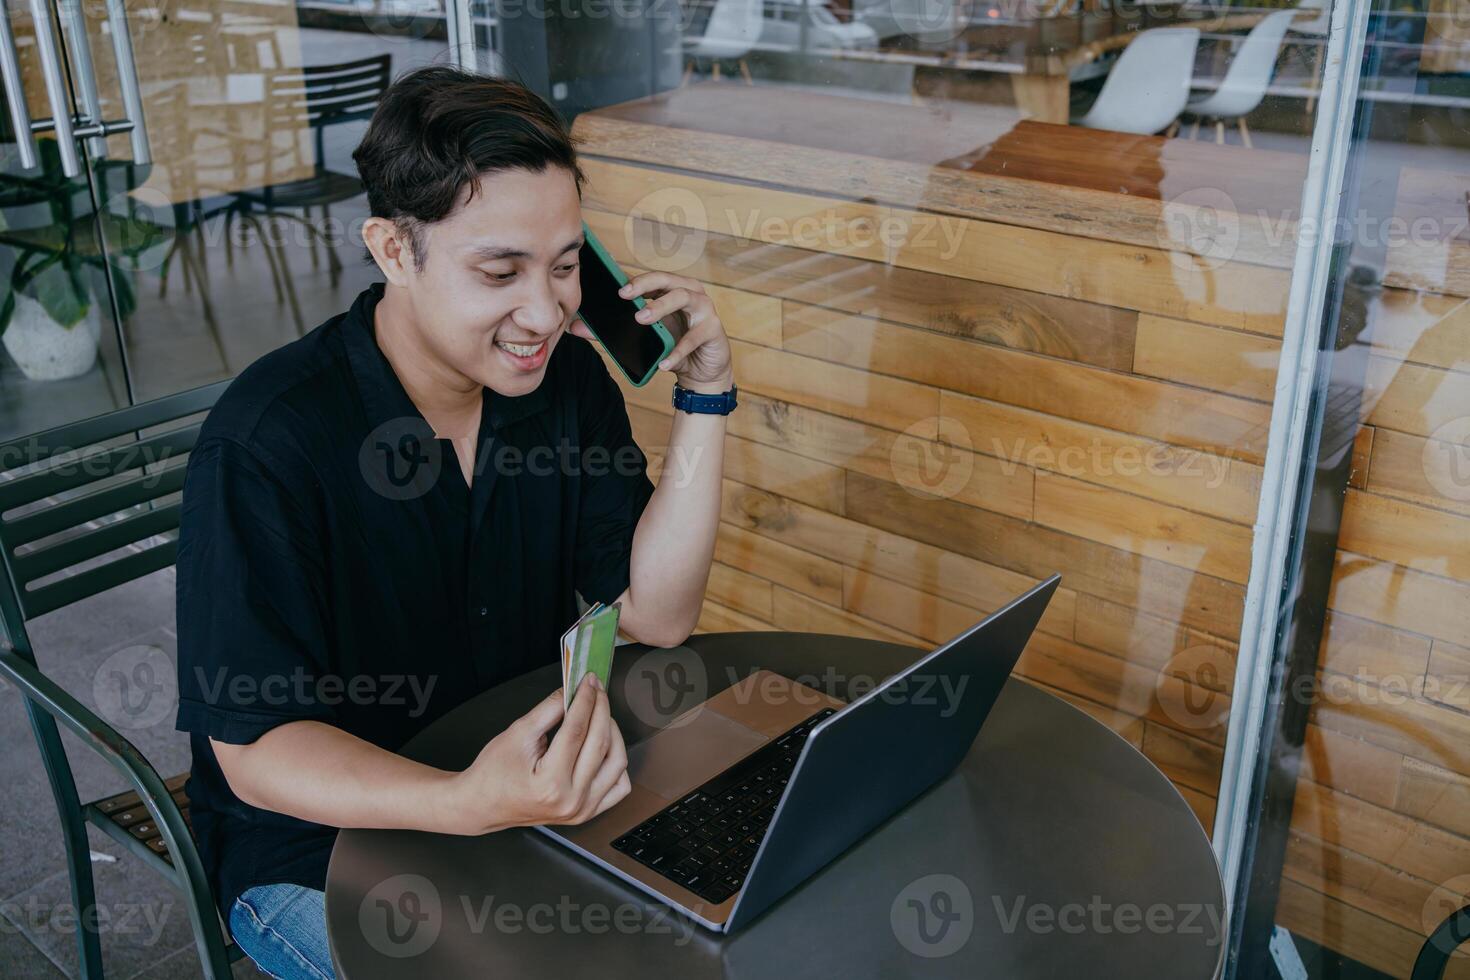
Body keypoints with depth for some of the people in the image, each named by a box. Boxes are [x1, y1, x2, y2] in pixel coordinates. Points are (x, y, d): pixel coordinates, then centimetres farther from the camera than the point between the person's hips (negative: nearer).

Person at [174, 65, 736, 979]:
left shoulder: (565, 376, -6)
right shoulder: (268, 442, -24)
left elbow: (657, 616, -7)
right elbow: (253, 748, -22)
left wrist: (705, 395, -17)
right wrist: (472, 804, -40)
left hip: (529, 787, 5)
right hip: (315, 840, -4)